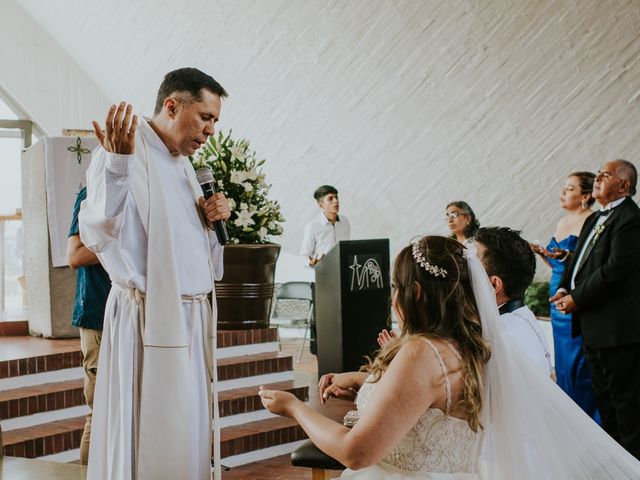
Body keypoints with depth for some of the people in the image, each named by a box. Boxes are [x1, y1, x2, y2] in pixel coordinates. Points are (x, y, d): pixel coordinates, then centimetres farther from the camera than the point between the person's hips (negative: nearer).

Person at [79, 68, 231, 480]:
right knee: (150, 433, -3)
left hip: (191, 315, 9)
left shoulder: (183, 163, 16)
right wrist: (117, 162, -36)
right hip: (150, 317, -8)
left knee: (191, 428, 12)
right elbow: (97, 234, -25)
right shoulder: (125, 153, -12)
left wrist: (210, 218, 4)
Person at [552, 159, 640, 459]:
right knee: (603, 394, 20)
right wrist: (564, 288, 0)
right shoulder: (594, 220, 16)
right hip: (593, 325, 10)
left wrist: (577, 299, -16)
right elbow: (578, 261, 19)